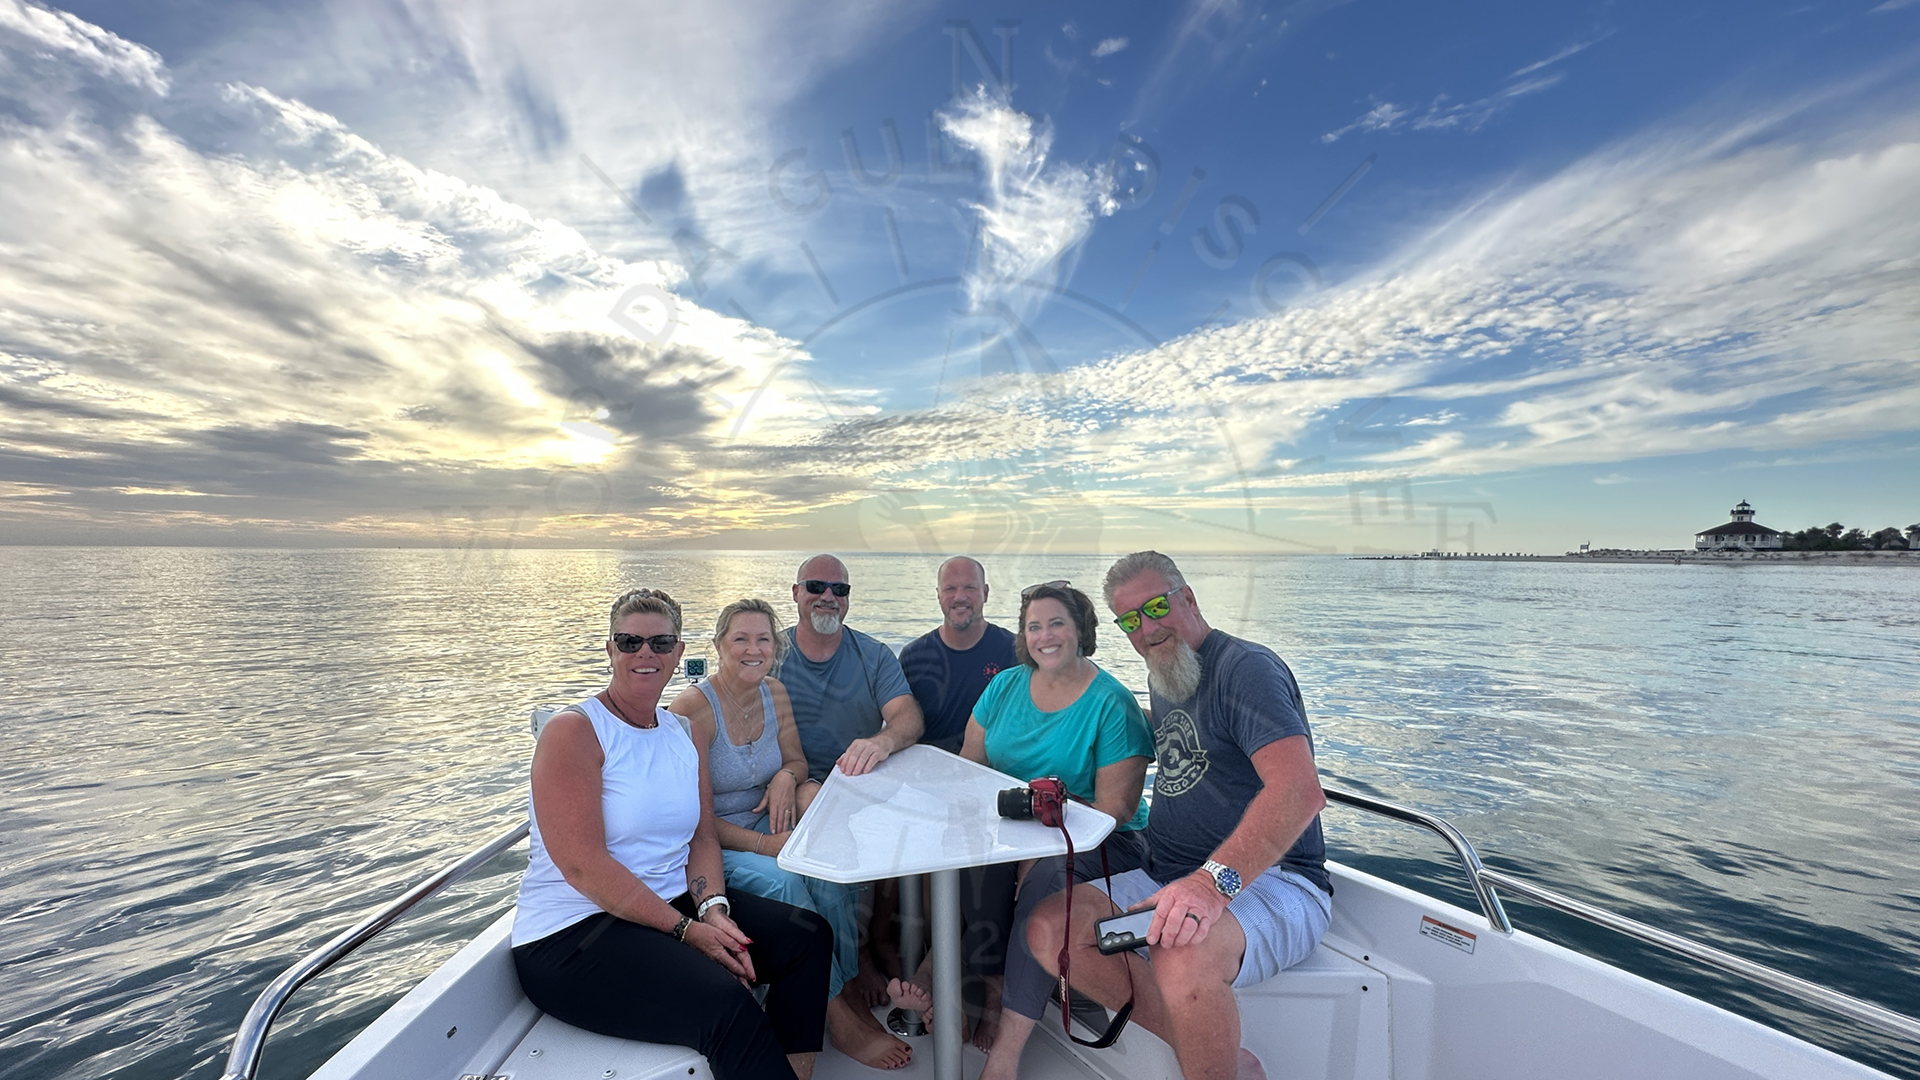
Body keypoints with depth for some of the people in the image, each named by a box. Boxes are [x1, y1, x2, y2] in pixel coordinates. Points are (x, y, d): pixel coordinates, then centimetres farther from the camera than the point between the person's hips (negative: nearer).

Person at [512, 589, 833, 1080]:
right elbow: (583, 866, -19)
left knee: (808, 936, -4)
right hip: (572, 935, -7)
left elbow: (702, 838, 6)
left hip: (674, 904, 7)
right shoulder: (573, 731, -13)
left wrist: (713, 909, -13)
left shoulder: (684, 735, 8)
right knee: (724, 1003, -29)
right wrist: (686, 929, -20)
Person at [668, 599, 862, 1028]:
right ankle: (833, 1007, -9)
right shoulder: (693, 709, -18)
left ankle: (850, 982, -2)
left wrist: (786, 776, -11)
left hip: (763, 826, 5)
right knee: (782, 881, -30)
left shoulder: (775, 693, 1)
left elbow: (797, 760, 14)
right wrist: (764, 845, -24)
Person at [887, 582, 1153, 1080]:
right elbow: (969, 766, 7)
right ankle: (995, 987, -13)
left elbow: (1115, 809, -13)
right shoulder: (1005, 686, 5)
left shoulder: (1112, 704, -11)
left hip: (1099, 841, -3)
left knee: (1048, 876, -33)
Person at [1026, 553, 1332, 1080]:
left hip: (1270, 881, -7)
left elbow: (1300, 790, -26)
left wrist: (1214, 881, -36)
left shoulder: (1245, 667, -12)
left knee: (1183, 955, -38)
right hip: (1169, 879, 8)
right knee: (1049, 928, -14)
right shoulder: (1163, 679, 15)